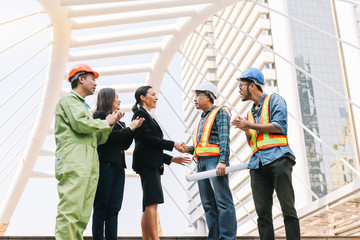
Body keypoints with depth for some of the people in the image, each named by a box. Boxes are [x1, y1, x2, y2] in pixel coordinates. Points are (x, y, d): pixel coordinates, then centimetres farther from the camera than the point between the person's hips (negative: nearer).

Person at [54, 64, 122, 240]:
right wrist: (106, 122, 2)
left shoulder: (83, 106, 30)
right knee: (70, 210, -15)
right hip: (74, 163, -9)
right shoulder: (69, 99, 4)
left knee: (83, 214, 3)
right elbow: (81, 124, -13)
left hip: (89, 164, 9)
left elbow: (98, 139, 26)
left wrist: (110, 124, 12)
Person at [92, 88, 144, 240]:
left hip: (118, 167, 7)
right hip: (105, 165, -7)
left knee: (113, 209, 4)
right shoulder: (100, 116, -2)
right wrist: (129, 129, -7)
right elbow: (107, 138, -15)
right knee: (101, 209, -4)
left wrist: (133, 128, 4)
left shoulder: (119, 121, 20)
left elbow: (125, 145, 16)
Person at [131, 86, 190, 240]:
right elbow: (148, 138, -12)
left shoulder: (148, 116, 27)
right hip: (146, 163, -10)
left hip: (153, 164, 10)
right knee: (152, 201, -18)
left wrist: (171, 159, 18)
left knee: (149, 205, 3)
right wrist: (172, 145, -6)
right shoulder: (140, 114, -1)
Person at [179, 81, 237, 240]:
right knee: (208, 204, 6)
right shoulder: (202, 119, 26)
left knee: (223, 201, -11)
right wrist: (189, 149, 5)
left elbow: (224, 139, -10)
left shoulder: (220, 112, 3)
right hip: (201, 162, 9)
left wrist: (222, 161, -21)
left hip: (214, 161, -9)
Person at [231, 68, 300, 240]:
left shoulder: (274, 100, 9)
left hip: (277, 158, -6)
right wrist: (246, 130, 6)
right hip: (258, 164, 6)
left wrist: (250, 125, -3)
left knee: (288, 209, -9)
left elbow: (279, 126, -7)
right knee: (263, 212, -1)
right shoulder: (250, 112, 27)